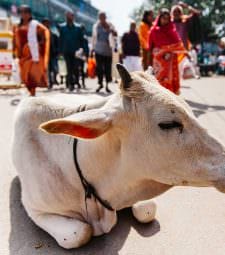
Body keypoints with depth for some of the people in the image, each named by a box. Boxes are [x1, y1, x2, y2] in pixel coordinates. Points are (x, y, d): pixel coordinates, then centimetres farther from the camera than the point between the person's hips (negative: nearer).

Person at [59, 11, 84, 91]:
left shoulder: (78, 28, 2)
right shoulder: (62, 27, 5)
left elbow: (81, 40, 4)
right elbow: (61, 39, 6)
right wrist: (61, 50, 1)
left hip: (76, 51, -1)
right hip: (66, 51, 1)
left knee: (76, 67, 1)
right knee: (69, 68, 3)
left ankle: (76, 81, 23)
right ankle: (70, 83, 8)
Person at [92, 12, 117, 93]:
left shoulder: (109, 25, 2)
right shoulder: (96, 26, 8)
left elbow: (115, 34, -12)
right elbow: (94, 37, 14)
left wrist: (112, 31, -35)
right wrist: (93, 48, 13)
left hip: (108, 50, -1)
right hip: (98, 50, 1)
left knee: (108, 68, -1)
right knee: (99, 67, -1)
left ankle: (107, 85, 6)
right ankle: (100, 83, 13)